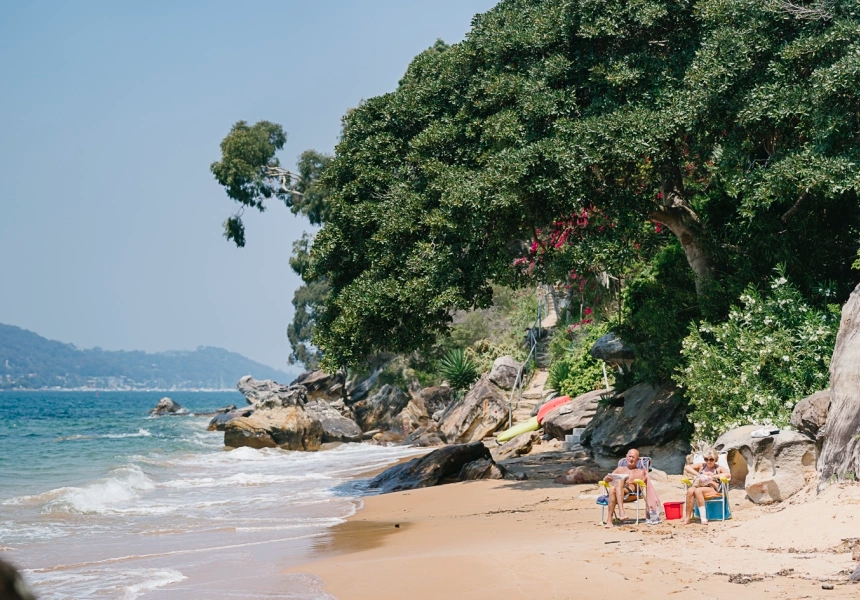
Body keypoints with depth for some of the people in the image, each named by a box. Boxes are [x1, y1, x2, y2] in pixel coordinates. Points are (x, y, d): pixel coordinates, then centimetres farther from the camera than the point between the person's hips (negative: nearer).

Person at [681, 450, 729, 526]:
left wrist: (713, 476, -11)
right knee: (690, 490, -34)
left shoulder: (719, 468, 16)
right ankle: (687, 518, -34)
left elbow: (728, 474, -4)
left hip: (713, 490, -3)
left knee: (698, 491, -36)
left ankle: (703, 519, -40)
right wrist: (698, 474, -3)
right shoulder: (701, 466, 23)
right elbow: (686, 467, 11)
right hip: (699, 487, 3)